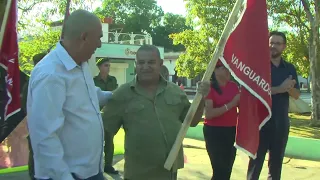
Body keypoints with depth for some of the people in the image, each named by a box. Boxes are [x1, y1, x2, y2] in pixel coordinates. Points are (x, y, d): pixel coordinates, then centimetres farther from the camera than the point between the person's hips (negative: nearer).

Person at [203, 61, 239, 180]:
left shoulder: (233, 86, 7)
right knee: (220, 170, -5)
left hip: (231, 131, 6)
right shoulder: (209, 88, -11)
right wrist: (230, 104, -24)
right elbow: (208, 114, -21)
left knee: (228, 169, 15)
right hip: (214, 132, -6)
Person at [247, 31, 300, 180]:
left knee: (277, 160, 11)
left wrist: (289, 88, -14)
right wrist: (279, 89, -20)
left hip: (281, 122, 4)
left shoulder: (290, 68, 10)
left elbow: (296, 95, 9)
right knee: (256, 159, 0)